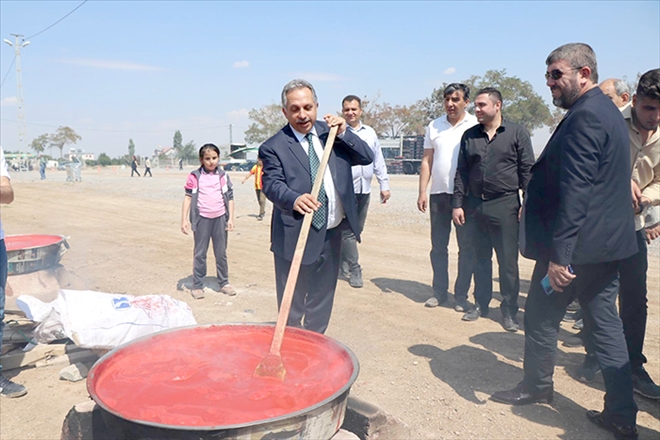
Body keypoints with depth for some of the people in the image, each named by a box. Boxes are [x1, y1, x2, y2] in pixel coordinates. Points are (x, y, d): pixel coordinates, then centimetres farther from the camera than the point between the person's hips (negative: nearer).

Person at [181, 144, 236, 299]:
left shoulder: (223, 175, 5)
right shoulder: (194, 176, -1)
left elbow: (230, 197, 6)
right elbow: (188, 197, -1)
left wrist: (231, 218, 0)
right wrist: (184, 219, -6)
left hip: (220, 218, 2)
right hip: (201, 218, -2)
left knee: (221, 253, 11)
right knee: (200, 253, 7)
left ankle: (224, 283, 23)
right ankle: (197, 285, 16)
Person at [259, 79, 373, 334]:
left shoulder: (329, 132, 7)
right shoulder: (274, 147, -7)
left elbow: (367, 158, 4)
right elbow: (272, 184, -20)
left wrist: (344, 133, -11)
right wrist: (294, 199, -40)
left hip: (332, 234, 5)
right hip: (296, 236, -5)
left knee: (322, 299, 19)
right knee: (292, 302, 5)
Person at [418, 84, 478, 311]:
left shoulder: (475, 126, -3)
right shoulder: (434, 126, 8)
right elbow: (427, 161, 9)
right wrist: (422, 192, 3)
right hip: (439, 194, 3)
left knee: (466, 247, 5)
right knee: (438, 246, 9)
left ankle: (461, 295, 16)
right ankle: (439, 290, 22)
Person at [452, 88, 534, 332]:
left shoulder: (517, 133, 0)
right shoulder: (469, 136, 10)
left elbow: (527, 171, -2)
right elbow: (461, 172, 10)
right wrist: (457, 204, 5)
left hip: (505, 204, -3)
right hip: (475, 204, 4)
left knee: (508, 260, 1)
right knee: (480, 258, 13)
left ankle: (509, 310, 13)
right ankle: (481, 303, 25)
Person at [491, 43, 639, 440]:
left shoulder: (584, 117, -18)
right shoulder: (608, 111, 15)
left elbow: (575, 191, -26)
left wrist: (558, 254, -25)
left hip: (577, 244, -10)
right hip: (608, 244, 10)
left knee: (542, 315, 9)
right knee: (605, 322, 13)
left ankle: (537, 387, 29)